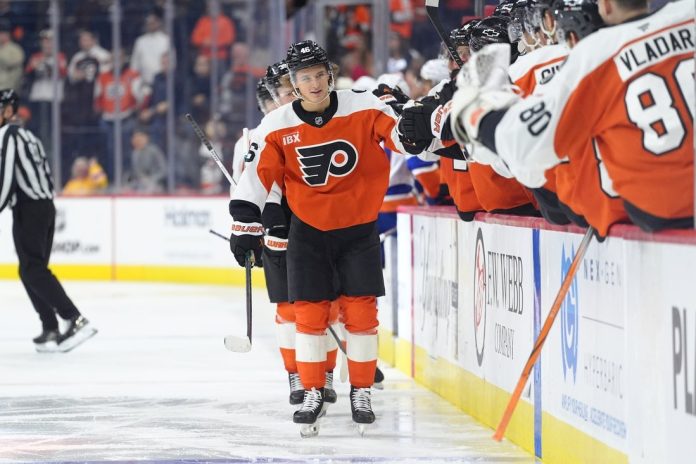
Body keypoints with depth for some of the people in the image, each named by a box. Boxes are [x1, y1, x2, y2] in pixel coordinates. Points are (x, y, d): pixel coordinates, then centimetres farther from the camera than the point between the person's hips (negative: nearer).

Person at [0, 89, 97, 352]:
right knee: (32, 270, 12)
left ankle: (75, 320, -22)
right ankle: (51, 330, 6)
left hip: (28, 209, -10)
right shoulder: (28, 137, 21)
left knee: (33, 270, -12)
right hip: (45, 206, 10)